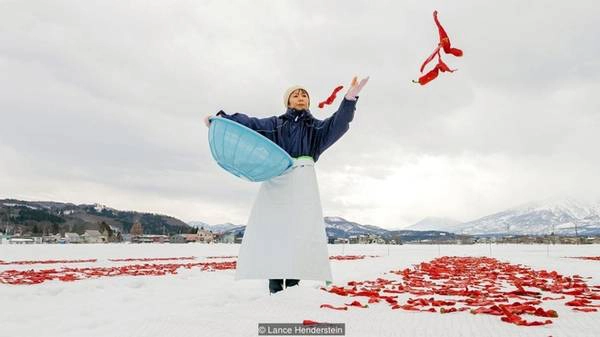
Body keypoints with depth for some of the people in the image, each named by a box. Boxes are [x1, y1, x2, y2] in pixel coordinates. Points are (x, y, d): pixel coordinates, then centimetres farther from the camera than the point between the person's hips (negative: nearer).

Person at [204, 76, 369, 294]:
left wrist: (350, 99, -16)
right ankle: (275, 287, -8)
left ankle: (293, 284, -14)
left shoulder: (316, 127, 20)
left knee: (300, 230, -14)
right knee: (272, 228, -9)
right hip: (275, 179, 1)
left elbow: (338, 124, 1)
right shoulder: (275, 124, 20)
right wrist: (222, 118, -9)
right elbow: (248, 123, 8)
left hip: (302, 180, 0)